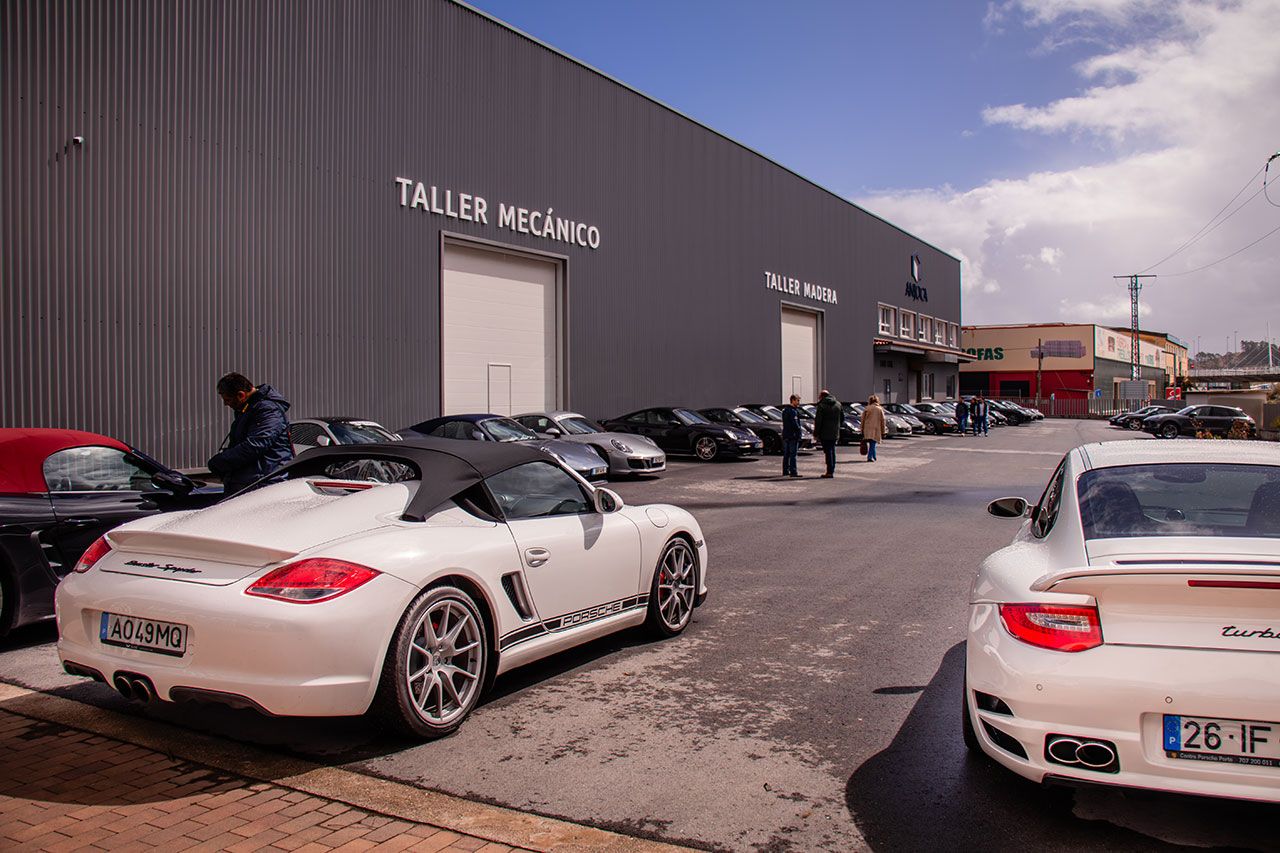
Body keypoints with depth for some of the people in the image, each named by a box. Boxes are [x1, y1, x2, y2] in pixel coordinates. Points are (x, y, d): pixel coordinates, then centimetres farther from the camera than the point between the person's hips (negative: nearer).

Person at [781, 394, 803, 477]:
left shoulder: (785, 409, 14)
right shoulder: (793, 411, -15)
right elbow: (795, 424, -20)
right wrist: (799, 431, -9)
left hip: (785, 435, 9)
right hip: (793, 435, -9)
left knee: (786, 454, 13)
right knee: (793, 454, -7)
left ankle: (785, 471, 18)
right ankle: (793, 472, -9)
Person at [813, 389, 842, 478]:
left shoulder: (822, 405, -10)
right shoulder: (838, 404, 9)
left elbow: (818, 421, -12)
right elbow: (842, 418, 15)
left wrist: (816, 433, -8)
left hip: (825, 434, -6)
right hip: (835, 433, 6)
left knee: (828, 451, -5)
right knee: (832, 451, 15)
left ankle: (829, 472, -6)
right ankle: (832, 471, 18)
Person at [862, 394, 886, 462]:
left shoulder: (866, 409, 5)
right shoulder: (880, 409, 6)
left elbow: (863, 420, 4)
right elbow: (883, 422, 6)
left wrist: (862, 430, 10)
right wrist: (883, 433, 11)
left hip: (867, 430, 1)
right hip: (876, 430, -1)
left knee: (871, 444, 14)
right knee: (873, 444, -4)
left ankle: (873, 457, 21)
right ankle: (870, 457, -18)